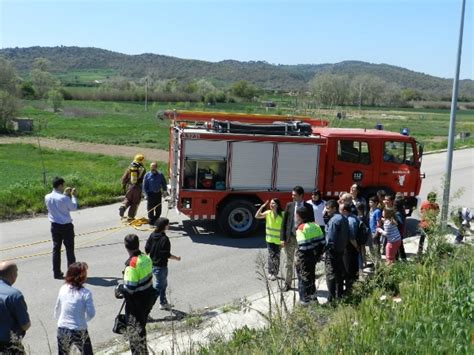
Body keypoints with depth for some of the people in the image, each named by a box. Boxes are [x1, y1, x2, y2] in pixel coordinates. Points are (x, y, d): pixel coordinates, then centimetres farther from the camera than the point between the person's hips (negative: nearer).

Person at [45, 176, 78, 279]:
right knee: (69, 249, 4)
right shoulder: (64, 198, -21)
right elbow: (74, 207, -7)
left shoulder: (47, 197, -3)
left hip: (55, 226, 5)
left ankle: (56, 273, 16)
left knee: (56, 249, 12)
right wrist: (73, 196, 4)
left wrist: (64, 194, 18)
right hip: (66, 226, -5)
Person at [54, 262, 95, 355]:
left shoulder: (63, 289, -3)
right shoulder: (85, 293, -16)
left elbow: (57, 308, 9)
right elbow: (91, 313, -15)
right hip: (79, 331, -4)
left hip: (62, 330, 4)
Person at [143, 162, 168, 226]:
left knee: (158, 209, 9)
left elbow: (164, 183, 10)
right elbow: (145, 186, -2)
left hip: (158, 194, 3)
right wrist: (147, 194, -9)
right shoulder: (147, 175, -4)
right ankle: (151, 221, 10)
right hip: (150, 194, -3)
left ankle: (156, 220, 25)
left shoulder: (160, 175, 1)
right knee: (150, 209, 0)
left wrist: (165, 190, -5)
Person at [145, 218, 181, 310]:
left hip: (152, 264, 9)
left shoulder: (152, 235, -2)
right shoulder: (164, 239, -24)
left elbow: (146, 249, 4)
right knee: (157, 288, 2)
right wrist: (177, 258, -5)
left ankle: (163, 303, 42)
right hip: (161, 267, -9)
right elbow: (167, 255, -21)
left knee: (163, 284, 26)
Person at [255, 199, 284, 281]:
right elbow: (257, 216, -11)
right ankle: (270, 272, 15)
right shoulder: (268, 213, -4)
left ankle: (275, 273, 16)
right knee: (271, 256, 4)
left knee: (276, 256, 6)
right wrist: (262, 207, -19)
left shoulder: (282, 214, -10)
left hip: (278, 239, -1)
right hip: (270, 238, 2)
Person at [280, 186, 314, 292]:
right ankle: (287, 283, 20)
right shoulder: (289, 205, 2)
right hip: (290, 237, 1)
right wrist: (282, 238, -4)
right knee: (289, 262, 10)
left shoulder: (308, 207, -2)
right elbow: (284, 222, 2)